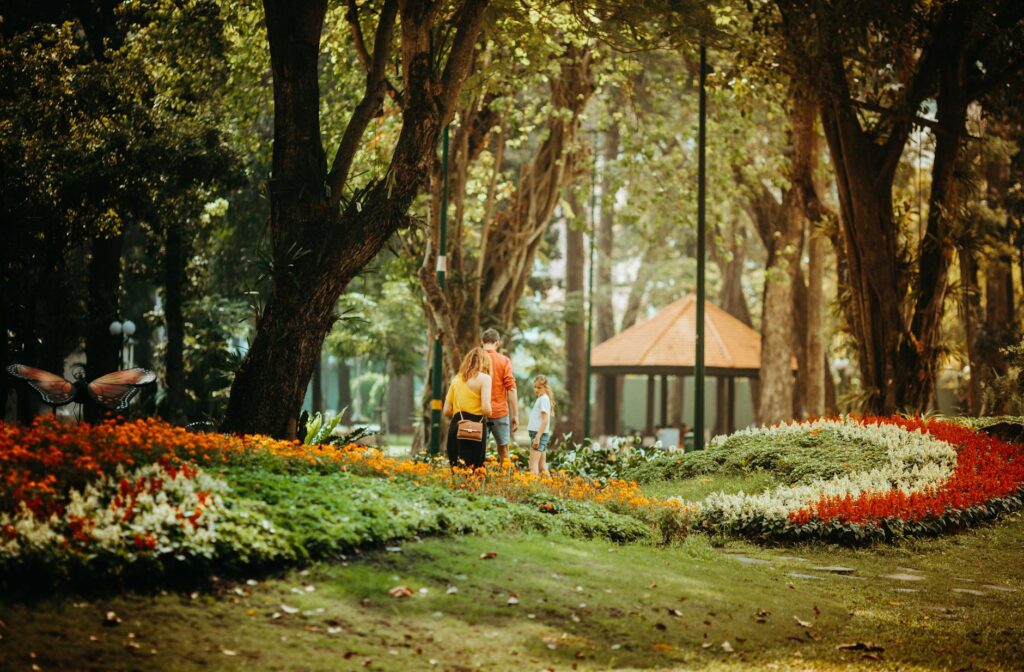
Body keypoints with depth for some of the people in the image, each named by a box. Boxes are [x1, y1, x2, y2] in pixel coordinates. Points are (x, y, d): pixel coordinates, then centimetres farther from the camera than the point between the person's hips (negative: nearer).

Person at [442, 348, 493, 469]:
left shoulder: (456, 379, 14)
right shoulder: (484, 378, -2)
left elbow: (447, 411, 12)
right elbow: (486, 409, -13)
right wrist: (488, 414, 9)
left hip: (455, 427, 5)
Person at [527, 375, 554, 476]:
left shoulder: (543, 399, -10)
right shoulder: (540, 399, 18)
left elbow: (545, 420, -17)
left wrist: (537, 437, -21)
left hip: (540, 434, -10)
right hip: (537, 434, 10)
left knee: (533, 463, -16)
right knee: (542, 465, 10)